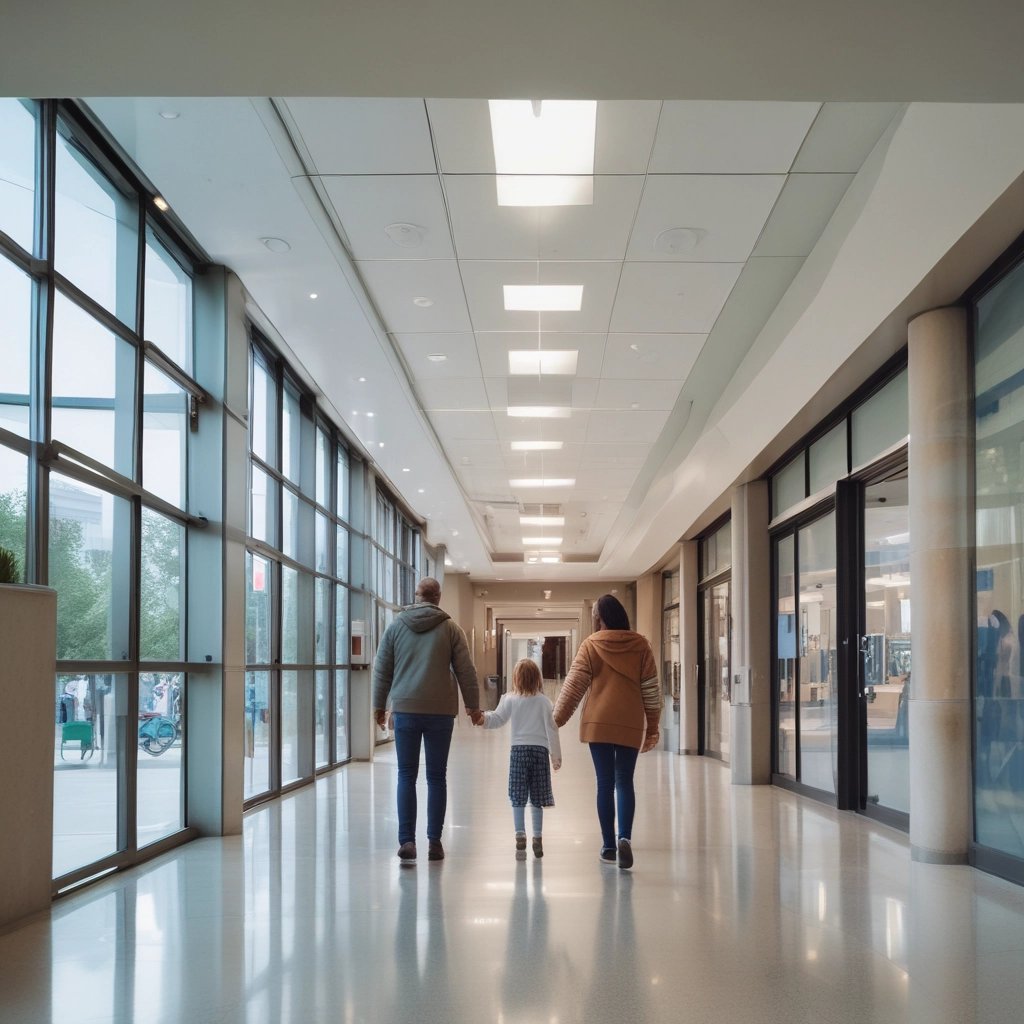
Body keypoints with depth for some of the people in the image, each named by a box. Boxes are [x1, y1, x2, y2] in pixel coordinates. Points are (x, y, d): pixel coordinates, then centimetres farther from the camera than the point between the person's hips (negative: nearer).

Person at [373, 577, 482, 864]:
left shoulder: (396, 626, 4)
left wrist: (379, 705, 19)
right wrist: (473, 706, 11)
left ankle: (407, 841, -2)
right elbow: (466, 670, 1)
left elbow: (382, 670, 8)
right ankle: (434, 842, 8)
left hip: (405, 710, 1)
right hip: (441, 711, 0)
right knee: (437, 777, 7)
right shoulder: (450, 628, 0)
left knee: (406, 776, 5)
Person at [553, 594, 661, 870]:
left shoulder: (591, 645, -1)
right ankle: (624, 837, -15)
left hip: (598, 723, -1)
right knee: (624, 781, 5)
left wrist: (557, 719, 8)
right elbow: (651, 689, 5)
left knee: (605, 783, 6)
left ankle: (608, 845, 8)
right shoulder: (640, 645, 3)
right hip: (631, 724, 1)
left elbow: (573, 686, 0)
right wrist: (652, 727, 13)